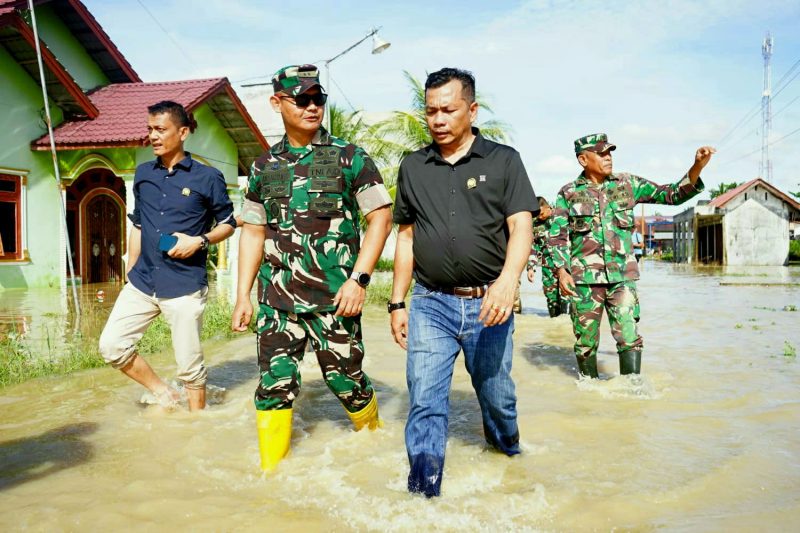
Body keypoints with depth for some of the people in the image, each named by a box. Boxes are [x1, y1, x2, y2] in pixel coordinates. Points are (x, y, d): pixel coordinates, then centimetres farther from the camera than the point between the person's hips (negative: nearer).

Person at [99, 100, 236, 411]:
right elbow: (137, 227, 17)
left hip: (185, 286, -5)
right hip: (142, 282, 5)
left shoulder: (207, 177, -4)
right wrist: (130, 274, 16)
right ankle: (164, 395, 22)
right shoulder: (143, 174, 10)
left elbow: (228, 224, 4)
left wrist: (200, 241, -15)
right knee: (111, 345, 3)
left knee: (189, 366, 2)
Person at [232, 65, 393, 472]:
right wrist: (243, 295, 10)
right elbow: (253, 232, 16)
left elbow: (380, 216, -2)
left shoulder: (349, 158, 1)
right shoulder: (264, 167, 11)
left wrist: (359, 278, -11)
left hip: (333, 297, -3)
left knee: (346, 380, 6)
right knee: (275, 384, 2)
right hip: (276, 298, 3)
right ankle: (270, 472, 16)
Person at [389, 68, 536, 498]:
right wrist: (397, 303, 11)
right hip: (430, 304, 1)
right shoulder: (413, 167, 10)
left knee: (496, 396, 14)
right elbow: (407, 238, 14)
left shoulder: (503, 161, 3)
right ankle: (423, 494, 6)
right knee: (424, 402, -4)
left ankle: (509, 454, 43)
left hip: (487, 304, -1)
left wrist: (508, 279, -25)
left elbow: (520, 227, -6)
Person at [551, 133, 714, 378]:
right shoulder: (568, 193, 3)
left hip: (622, 276, 1)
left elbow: (673, 194, 6)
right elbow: (558, 236, 2)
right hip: (584, 277, -1)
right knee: (586, 340, 7)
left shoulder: (627, 184, 8)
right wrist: (561, 271, -10)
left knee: (629, 337, -8)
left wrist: (697, 167, -9)